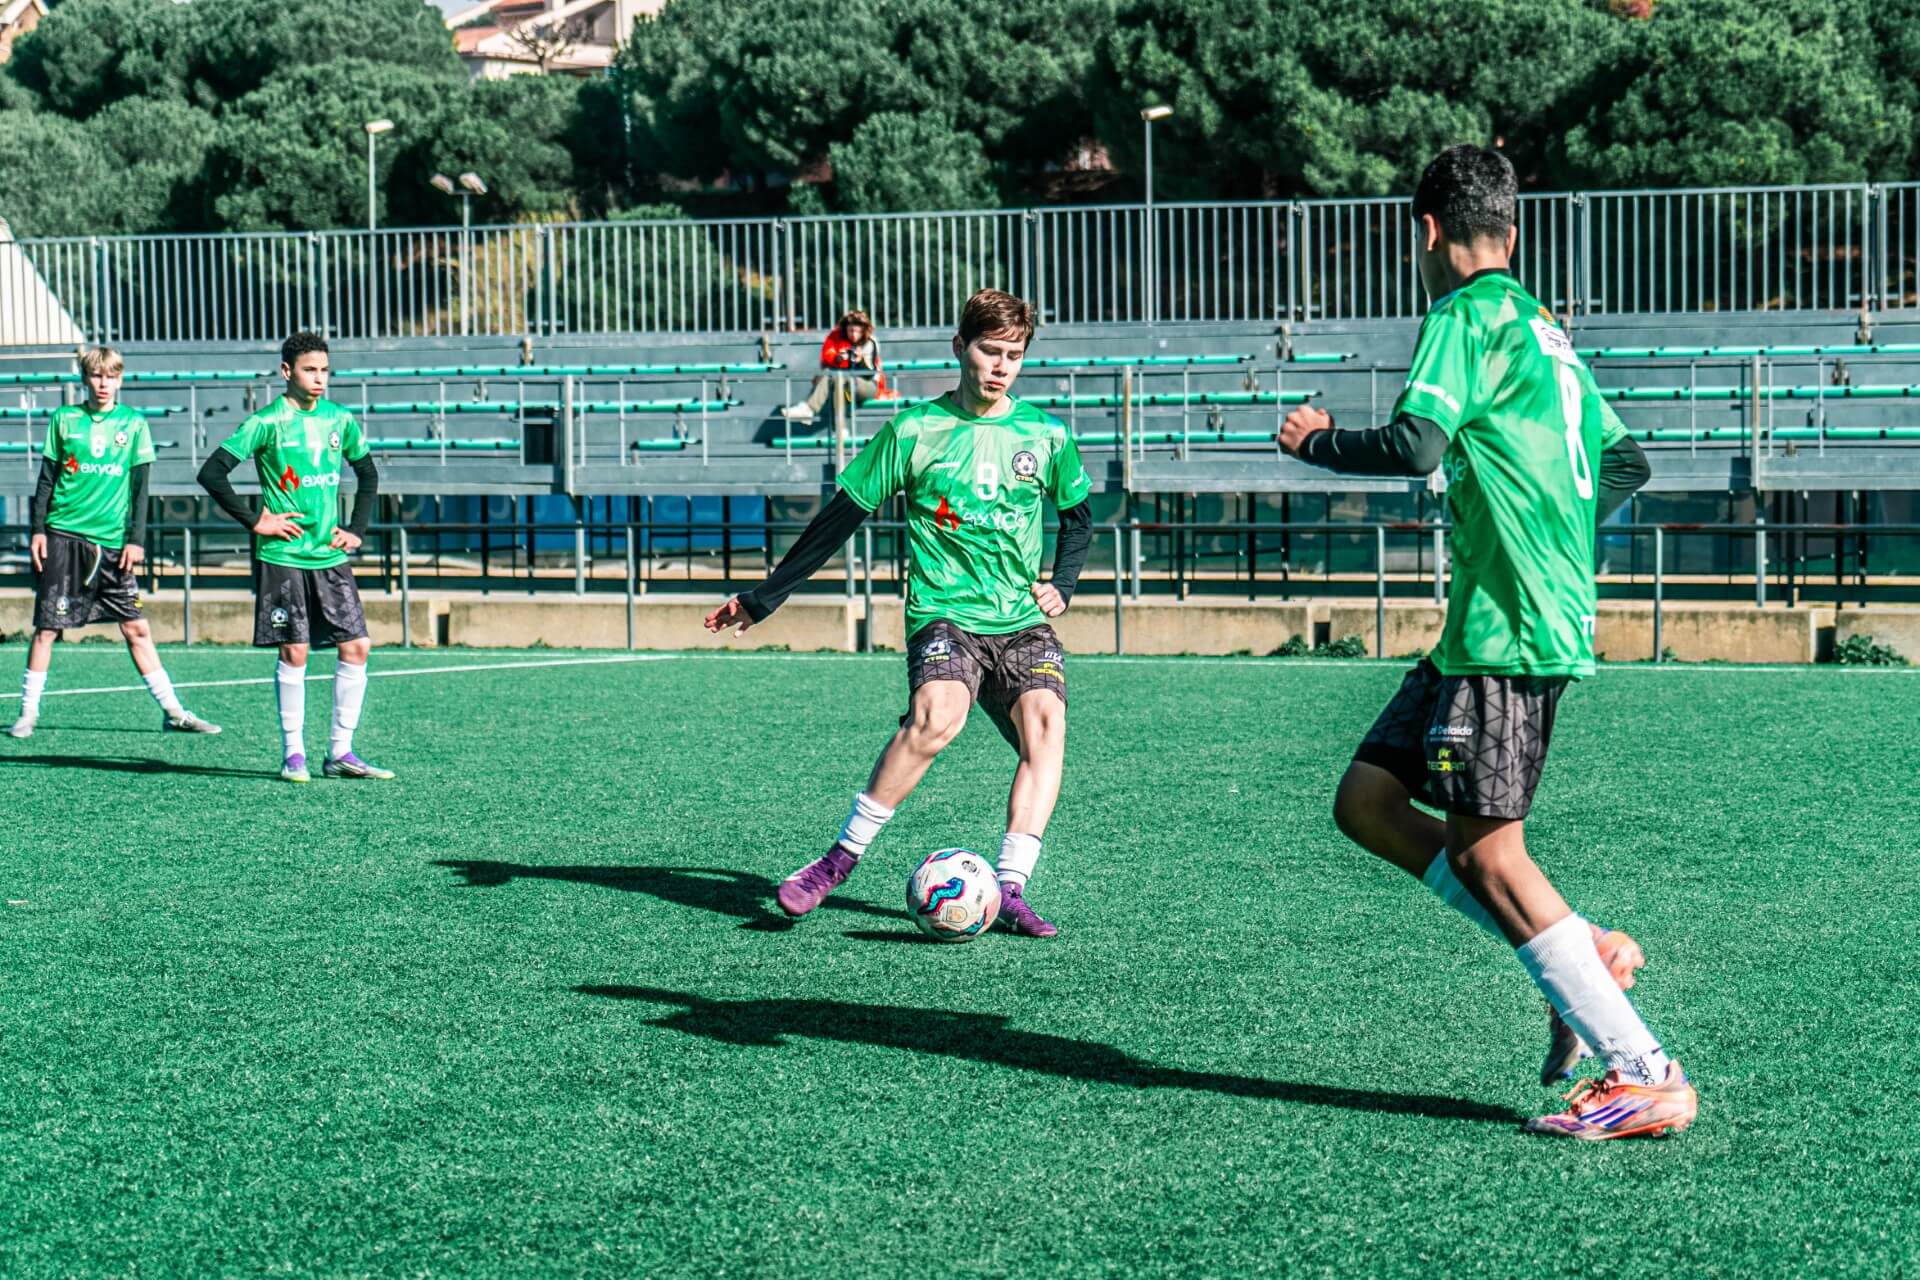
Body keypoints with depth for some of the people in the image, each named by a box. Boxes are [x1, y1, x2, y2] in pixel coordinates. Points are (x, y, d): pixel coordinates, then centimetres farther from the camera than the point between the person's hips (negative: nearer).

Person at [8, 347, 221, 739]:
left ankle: (172, 713, 6)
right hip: (63, 537, 0)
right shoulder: (64, 419, 5)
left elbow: (139, 486, 5)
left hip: (113, 542, 0)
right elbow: (47, 479, 9)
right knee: (46, 626, -1)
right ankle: (28, 713, 8)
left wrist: (136, 539, -1)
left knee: (136, 628, 1)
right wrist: (38, 529, 2)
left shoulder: (133, 424, 5)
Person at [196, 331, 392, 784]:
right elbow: (212, 473, -9)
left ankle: (340, 753, 8)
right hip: (282, 557, -5)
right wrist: (255, 520, -9)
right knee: (294, 651, -4)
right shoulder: (267, 423, -7)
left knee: (356, 646, -1)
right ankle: (292, 754, 8)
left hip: (331, 557, 5)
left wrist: (357, 529, 11)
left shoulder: (339, 419, 8)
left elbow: (367, 473, 22)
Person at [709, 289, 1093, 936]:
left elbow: (1078, 516, 26)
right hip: (942, 613, -3)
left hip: (1023, 622, 3)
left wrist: (1061, 585, 8)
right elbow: (839, 518, 4)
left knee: (1046, 721, -25)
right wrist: (764, 598, 4)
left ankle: (1010, 890, -24)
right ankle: (841, 857, -18)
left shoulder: (1046, 434, 8)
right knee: (938, 715, -32)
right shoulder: (915, 430, 0)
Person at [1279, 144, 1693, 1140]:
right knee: (1367, 802, 10)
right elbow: (1624, 466, 25)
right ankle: (1580, 954, 7)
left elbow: (1414, 444, -21)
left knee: (1486, 852, -9)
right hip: (1511, 619, 10)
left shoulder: (1471, 314, -8)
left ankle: (1649, 1078, -7)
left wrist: (1316, 442, -3)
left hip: (1509, 627, -10)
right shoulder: (1544, 328, 20)